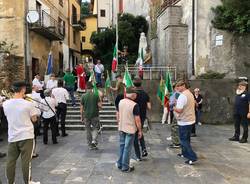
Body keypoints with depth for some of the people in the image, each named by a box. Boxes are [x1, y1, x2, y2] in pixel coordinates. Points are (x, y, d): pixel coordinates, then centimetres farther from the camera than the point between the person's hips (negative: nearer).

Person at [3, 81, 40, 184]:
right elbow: (34, 119, -5)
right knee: (26, 161, 4)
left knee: (10, 161, 13)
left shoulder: (6, 104, -2)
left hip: (12, 137, 4)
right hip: (26, 136, -4)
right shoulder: (28, 104, -13)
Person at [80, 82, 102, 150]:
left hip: (86, 116, 1)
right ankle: (94, 140, -11)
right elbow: (100, 106, -9)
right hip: (95, 115, -1)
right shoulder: (96, 95, -7)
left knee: (88, 130, 11)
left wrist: (81, 117, 10)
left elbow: (81, 108, 0)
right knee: (95, 128, 13)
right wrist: (100, 101, 12)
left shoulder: (83, 96, -3)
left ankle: (90, 145, 16)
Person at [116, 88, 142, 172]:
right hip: (130, 130, -6)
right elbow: (137, 119, -17)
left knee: (122, 146, 19)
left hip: (121, 128, 6)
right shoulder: (134, 105, -20)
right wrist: (140, 130, -6)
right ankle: (125, 167, 15)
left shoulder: (120, 102, -1)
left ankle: (119, 164, 30)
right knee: (127, 148, 4)